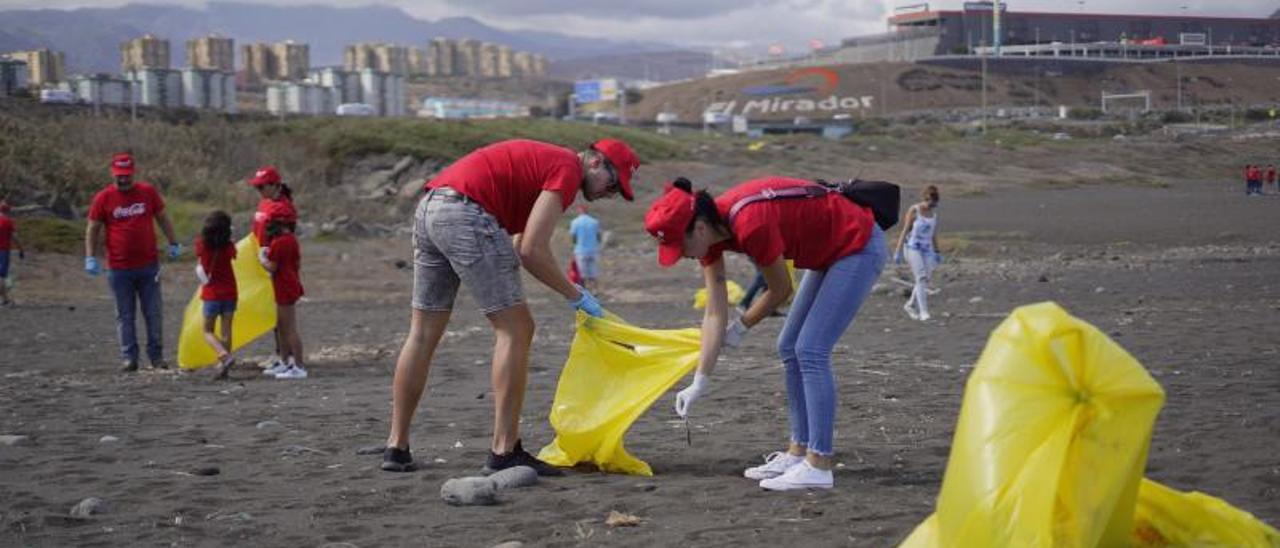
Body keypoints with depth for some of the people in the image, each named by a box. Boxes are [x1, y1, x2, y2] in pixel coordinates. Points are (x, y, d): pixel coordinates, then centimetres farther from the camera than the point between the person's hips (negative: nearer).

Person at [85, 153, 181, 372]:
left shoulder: (148, 192, 4)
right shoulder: (103, 198, 0)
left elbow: (162, 219, 15)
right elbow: (93, 229, 4)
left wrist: (173, 243, 11)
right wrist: (90, 257, -4)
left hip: (149, 266, 1)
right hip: (119, 269, -1)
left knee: (154, 313, 3)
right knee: (125, 315, 4)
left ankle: (156, 356, 11)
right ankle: (129, 358, 9)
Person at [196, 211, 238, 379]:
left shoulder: (202, 245, -7)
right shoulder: (229, 246, -8)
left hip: (211, 294, -1)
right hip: (229, 293, 1)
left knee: (208, 331, 8)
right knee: (226, 330, 8)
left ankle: (225, 356, -16)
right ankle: (222, 367, 7)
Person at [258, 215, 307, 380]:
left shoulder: (277, 243, -19)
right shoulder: (292, 239, 10)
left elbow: (271, 267, -18)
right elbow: (298, 263, 17)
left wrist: (261, 257, -3)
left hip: (284, 288, -10)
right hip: (292, 284, 10)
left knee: (290, 329, -7)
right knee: (282, 327, 18)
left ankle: (299, 367, -6)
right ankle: (287, 363, 25)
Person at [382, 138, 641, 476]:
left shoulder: (545, 161, 27)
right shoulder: (568, 169, -3)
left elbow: (521, 248, 26)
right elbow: (532, 250, -11)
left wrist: (571, 293, 23)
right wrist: (575, 295, 2)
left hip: (427, 209, 10)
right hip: (466, 212, -10)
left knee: (423, 334, 14)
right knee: (515, 330, -4)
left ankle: (397, 448, 18)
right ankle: (504, 451, -6)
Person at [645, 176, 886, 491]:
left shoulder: (751, 225, -31)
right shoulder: (711, 233, -5)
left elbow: (781, 290, -16)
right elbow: (715, 313, -2)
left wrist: (742, 327, 1)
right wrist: (700, 382, -4)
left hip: (859, 247, -9)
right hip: (831, 253, 9)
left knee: (810, 350, -14)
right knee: (790, 348, 9)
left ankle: (819, 466, -13)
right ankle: (798, 452, 14)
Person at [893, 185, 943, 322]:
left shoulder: (934, 213, 7)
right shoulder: (914, 211, -7)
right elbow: (905, 231, -5)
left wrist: (937, 252, 18)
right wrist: (898, 250, -9)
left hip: (927, 249, 6)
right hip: (913, 248, -5)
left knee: (927, 279, 1)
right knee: (921, 278, -16)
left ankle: (910, 305, 21)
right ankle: (923, 312, -20)